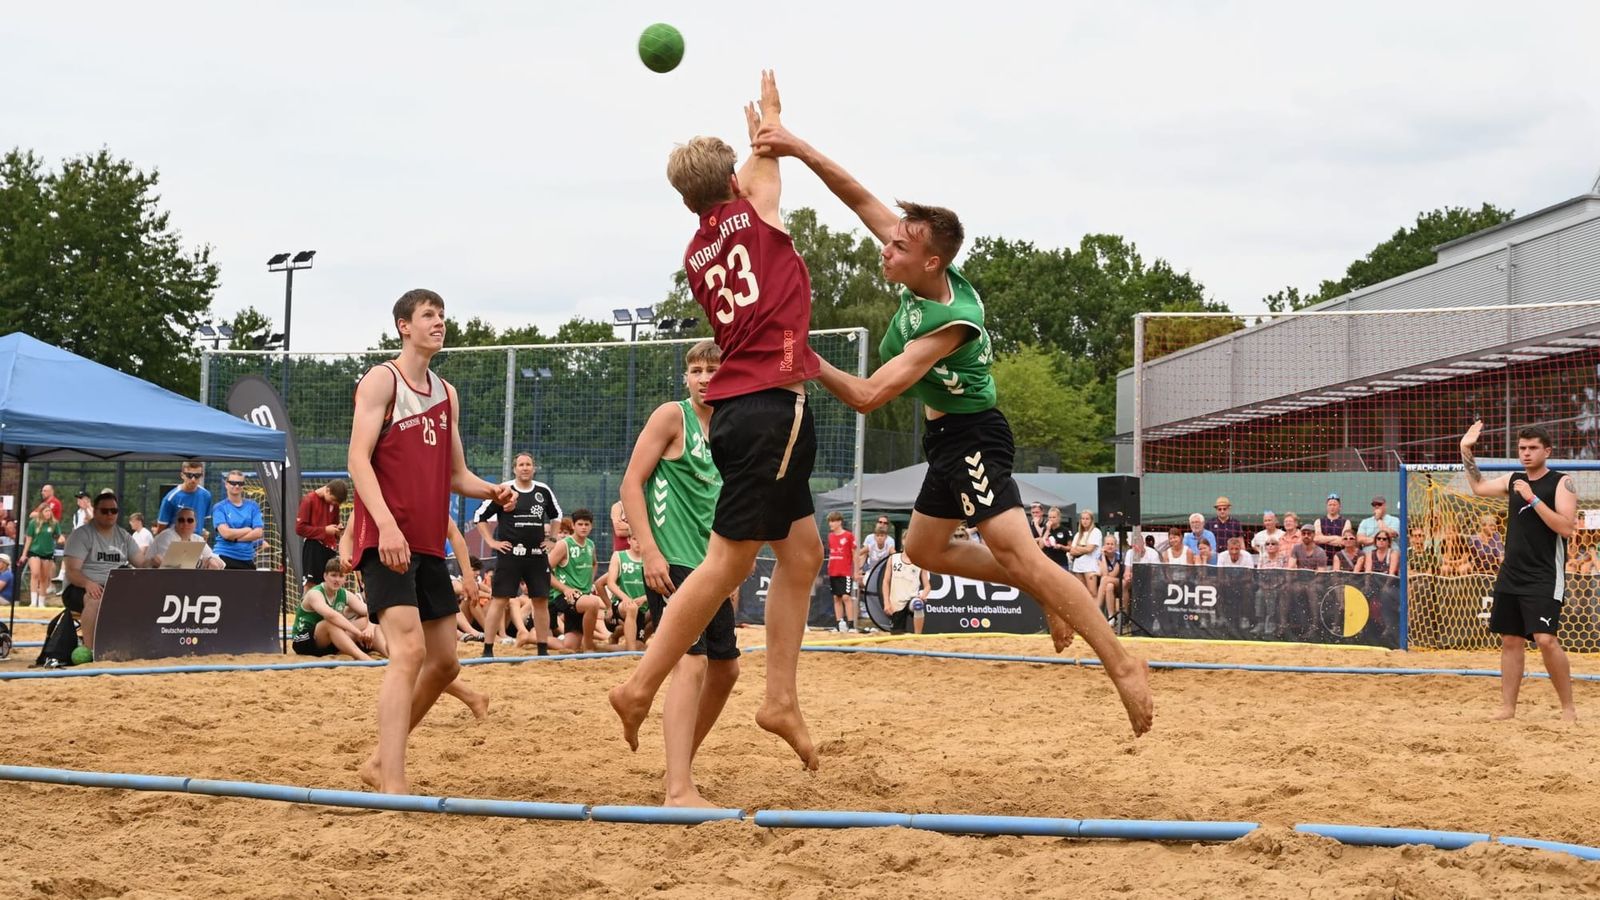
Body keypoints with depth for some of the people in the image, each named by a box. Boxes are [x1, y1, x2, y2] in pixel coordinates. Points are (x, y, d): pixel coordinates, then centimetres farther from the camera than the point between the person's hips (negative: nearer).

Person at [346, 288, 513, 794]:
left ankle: (380, 762, 25)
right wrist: (386, 524, -27)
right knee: (409, 649, -21)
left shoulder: (447, 395, 19)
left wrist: (490, 491, 2)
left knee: (444, 662, 10)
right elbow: (358, 459, -13)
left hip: (429, 544, 8)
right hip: (385, 540, -8)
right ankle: (393, 784, -24)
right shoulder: (382, 380, -3)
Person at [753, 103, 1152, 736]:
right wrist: (800, 151, -15)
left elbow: (868, 396, -30)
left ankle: (1123, 665, -23)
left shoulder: (948, 324, -29)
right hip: (951, 439, 10)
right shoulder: (929, 271, -7)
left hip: (970, 439, -10)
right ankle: (1047, 594, 20)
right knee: (923, 548, 18)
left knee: (1017, 552, -21)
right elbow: (862, 200, -5)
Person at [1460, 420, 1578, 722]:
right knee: (1510, 640, 8)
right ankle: (1508, 707, 13)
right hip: (1511, 574, 7)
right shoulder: (1514, 480, 12)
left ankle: (1568, 707, -6)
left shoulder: (1561, 482, -7)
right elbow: (1479, 486, 28)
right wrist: (1466, 451, 20)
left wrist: (1532, 499, -20)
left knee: (1546, 639, -17)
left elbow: (1566, 527, -17)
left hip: (1544, 578, -7)